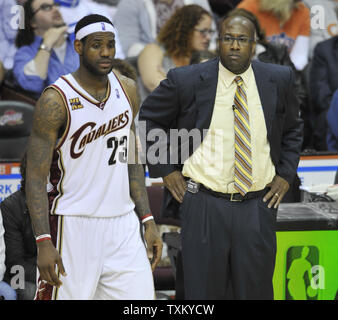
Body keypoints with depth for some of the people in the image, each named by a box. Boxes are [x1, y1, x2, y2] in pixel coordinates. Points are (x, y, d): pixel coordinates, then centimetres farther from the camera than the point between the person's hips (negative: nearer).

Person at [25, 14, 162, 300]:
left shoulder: (127, 90, 7)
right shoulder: (56, 100, -12)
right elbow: (36, 179, -12)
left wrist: (148, 221, 10)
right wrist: (44, 242, -20)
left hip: (122, 223, 6)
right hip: (73, 225, -5)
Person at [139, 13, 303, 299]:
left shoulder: (279, 80, 3)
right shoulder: (186, 81, -5)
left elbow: (292, 128, 20)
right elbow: (149, 118, 10)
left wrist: (286, 174, 9)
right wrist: (166, 170, 3)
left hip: (258, 206, 2)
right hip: (204, 206, -2)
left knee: (256, 291, 7)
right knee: (204, 290, 4)